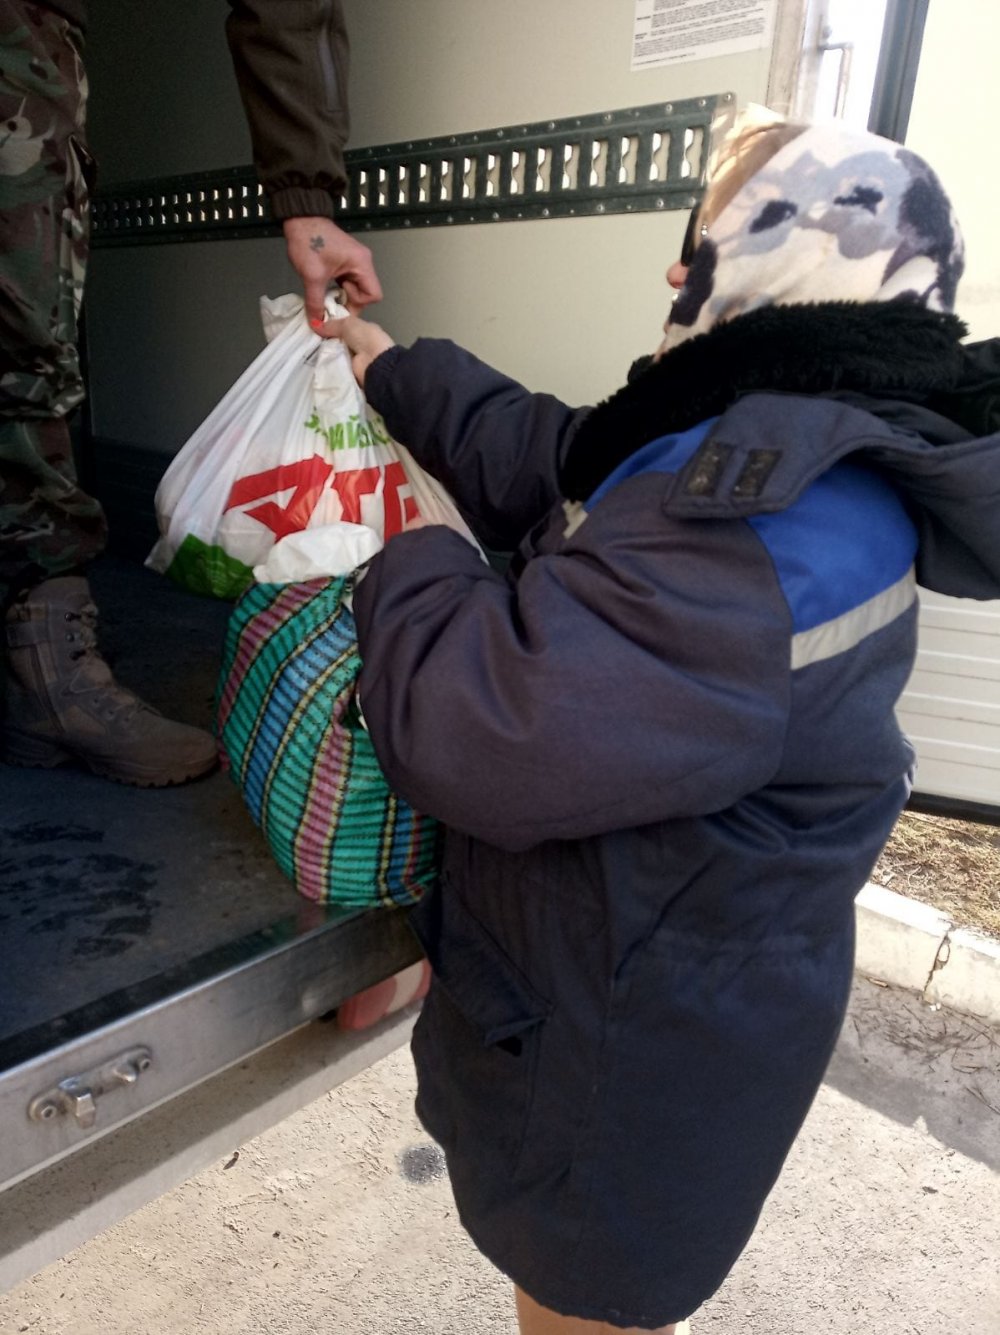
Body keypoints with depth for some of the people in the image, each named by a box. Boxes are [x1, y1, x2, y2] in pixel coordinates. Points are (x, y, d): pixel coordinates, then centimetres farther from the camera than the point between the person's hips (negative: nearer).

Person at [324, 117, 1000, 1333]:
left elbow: (484, 729, -35)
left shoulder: (757, 535, -34)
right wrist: (394, 374, 20)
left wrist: (410, 571, -15)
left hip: (634, 1045, -9)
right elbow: (543, 457, 11)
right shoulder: (801, 462, 1)